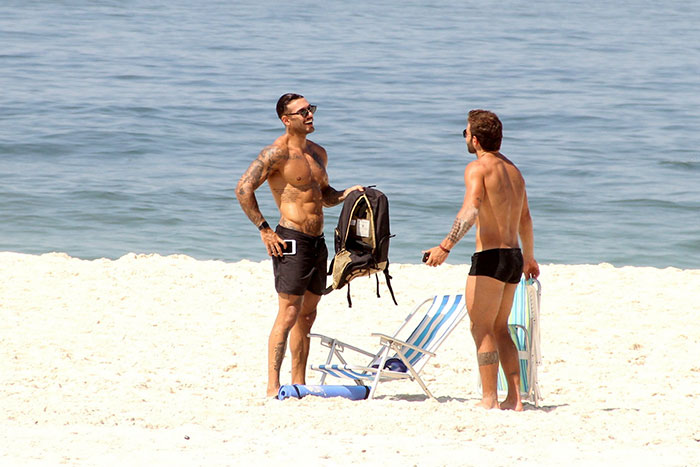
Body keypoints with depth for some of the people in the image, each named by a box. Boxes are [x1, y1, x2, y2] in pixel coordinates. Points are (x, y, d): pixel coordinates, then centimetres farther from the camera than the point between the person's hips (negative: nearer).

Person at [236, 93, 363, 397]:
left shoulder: (318, 153, 16)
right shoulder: (277, 153, -10)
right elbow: (243, 189, -16)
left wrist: (346, 194, 8)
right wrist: (264, 229, -15)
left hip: (317, 241, 8)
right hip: (292, 240, -8)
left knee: (307, 316, 12)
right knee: (289, 313, -12)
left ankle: (299, 385, 18)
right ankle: (273, 387, -11)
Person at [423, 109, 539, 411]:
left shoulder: (478, 168, -10)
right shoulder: (513, 170, 16)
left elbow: (471, 210, -26)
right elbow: (525, 218, 28)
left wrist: (446, 246, -30)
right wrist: (529, 257, 40)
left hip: (490, 257, -8)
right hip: (514, 256, 8)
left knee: (482, 329, -3)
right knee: (499, 329, 17)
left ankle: (490, 399, -5)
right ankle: (514, 398, 14)